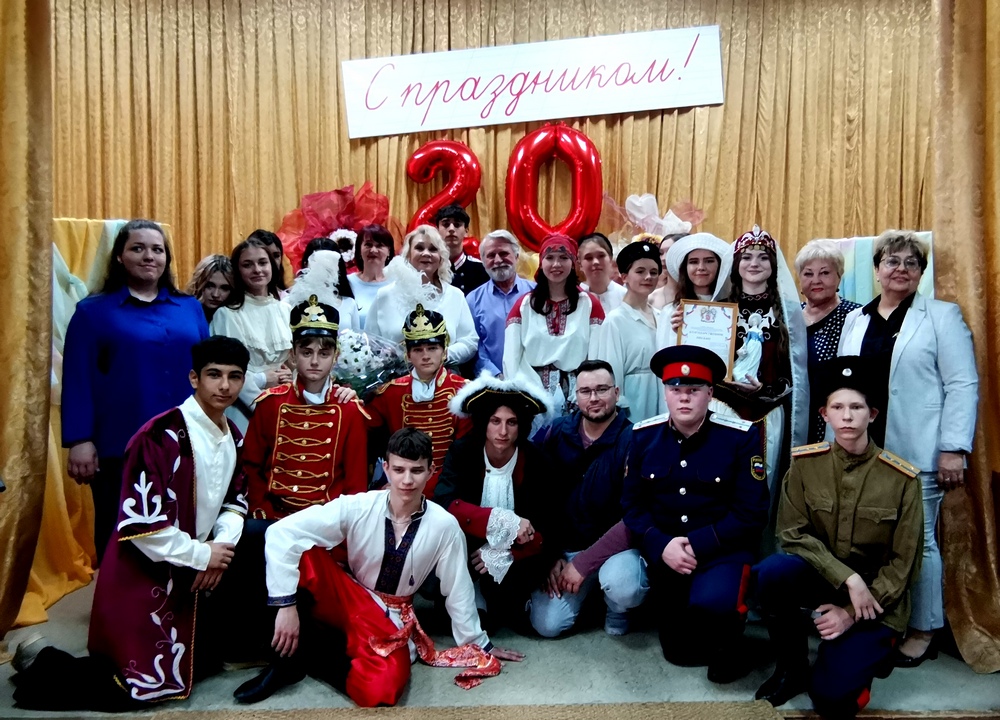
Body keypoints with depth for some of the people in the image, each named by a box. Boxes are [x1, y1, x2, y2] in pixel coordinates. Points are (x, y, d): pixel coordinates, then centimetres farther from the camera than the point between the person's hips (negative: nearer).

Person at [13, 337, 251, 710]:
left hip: (188, 571, 8)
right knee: (157, 682, -3)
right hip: (141, 573, -8)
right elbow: (140, 524, -26)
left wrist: (223, 546, -10)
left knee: (206, 661, 19)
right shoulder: (161, 436, -23)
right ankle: (49, 671, 14)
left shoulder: (233, 437, 4)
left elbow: (235, 501, 10)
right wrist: (203, 555, -17)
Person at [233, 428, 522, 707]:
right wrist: (286, 604, -27)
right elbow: (282, 532, -24)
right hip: (346, 600, 0)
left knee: (380, 690, -32)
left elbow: (458, 591, -4)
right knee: (300, 552, -29)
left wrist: (479, 643, 6)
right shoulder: (358, 507, -20)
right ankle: (294, 648, -12)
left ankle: (307, 654, -6)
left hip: (389, 618, 1)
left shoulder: (444, 526, -17)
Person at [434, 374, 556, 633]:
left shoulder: (535, 460, -12)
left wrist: (502, 553, -29)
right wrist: (504, 521, -33)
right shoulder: (462, 451, -13)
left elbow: (547, 526, -15)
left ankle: (506, 610, 4)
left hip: (514, 553, 0)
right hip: (469, 546, 0)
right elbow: (444, 504, -26)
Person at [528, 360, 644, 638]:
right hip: (563, 546, 3)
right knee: (548, 625, -10)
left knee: (623, 587, -34)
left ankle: (617, 611, 5)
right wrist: (551, 556, -4)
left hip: (615, 546, -3)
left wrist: (584, 564, -17)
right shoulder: (554, 434, -3)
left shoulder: (634, 441, -15)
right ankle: (588, 590, 23)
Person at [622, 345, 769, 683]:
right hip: (664, 551, 3)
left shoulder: (742, 437, -10)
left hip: (722, 550, -3)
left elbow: (751, 514, -12)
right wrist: (661, 546, -19)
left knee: (712, 602, -33)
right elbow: (632, 504, -1)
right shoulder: (643, 436, -1)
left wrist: (698, 545, -22)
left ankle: (726, 647, 3)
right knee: (678, 651, 5)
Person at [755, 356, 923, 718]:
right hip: (819, 579, 2)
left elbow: (903, 565, -7)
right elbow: (793, 534, -9)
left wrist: (852, 615, -14)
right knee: (772, 572, -33)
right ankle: (792, 668, -7)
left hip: (877, 598, -2)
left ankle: (871, 648, 16)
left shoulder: (902, 479, -10)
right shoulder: (804, 462, -7)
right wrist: (848, 579, -22)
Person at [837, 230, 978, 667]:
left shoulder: (942, 316, 2)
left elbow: (963, 385, -4)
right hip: (861, 451, 4)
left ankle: (922, 631, 19)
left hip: (917, 453, -4)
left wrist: (954, 449, -11)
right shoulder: (855, 320, 13)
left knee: (918, 540, 3)